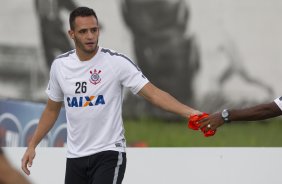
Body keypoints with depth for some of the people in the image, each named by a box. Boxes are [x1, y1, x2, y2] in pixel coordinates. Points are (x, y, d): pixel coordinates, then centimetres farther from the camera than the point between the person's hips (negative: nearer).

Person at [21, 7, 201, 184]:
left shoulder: (117, 62, -11)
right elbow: (52, 109, 16)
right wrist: (32, 146, 13)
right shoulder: (60, 65, 2)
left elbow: (153, 93, -17)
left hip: (109, 154, -5)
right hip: (75, 157, 5)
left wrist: (190, 113, -30)